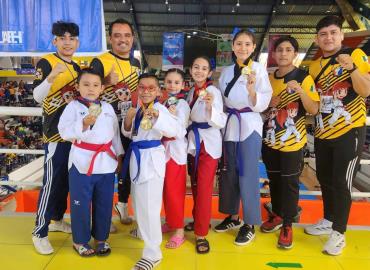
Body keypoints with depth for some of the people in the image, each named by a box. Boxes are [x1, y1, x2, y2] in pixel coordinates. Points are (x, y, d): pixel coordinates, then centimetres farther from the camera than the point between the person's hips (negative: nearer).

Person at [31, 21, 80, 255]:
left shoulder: (77, 67, 11)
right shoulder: (46, 62, -10)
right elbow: (37, 96, -22)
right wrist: (52, 75, -37)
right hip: (56, 132, -7)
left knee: (67, 180, 15)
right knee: (52, 182, -4)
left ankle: (57, 220, 32)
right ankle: (39, 233, 8)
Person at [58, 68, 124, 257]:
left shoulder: (108, 108, 9)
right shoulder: (73, 106, -3)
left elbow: (115, 133, 13)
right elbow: (64, 132, -13)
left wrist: (119, 153, 11)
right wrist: (83, 124, -27)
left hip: (106, 162, 4)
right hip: (82, 161, -3)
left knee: (104, 203, 14)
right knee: (81, 204, 8)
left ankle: (101, 238, 32)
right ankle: (80, 240, 28)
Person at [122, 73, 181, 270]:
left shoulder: (160, 109, -16)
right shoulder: (138, 109, 8)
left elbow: (179, 132, -29)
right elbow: (128, 133, 16)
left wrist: (157, 116, -43)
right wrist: (128, 119, -5)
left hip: (152, 158, -8)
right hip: (137, 157, 9)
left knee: (149, 205, -8)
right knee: (138, 201, 25)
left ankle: (152, 253, 6)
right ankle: (143, 231, 50)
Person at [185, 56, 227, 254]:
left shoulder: (213, 91, -13)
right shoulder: (191, 92, 8)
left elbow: (220, 122, -25)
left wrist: (210, 106, -41)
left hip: (209, 144, -7)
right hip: (192, 142, 7)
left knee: (204, 189, -4)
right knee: (195, 185, 16)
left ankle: (201, 234, 8)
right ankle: (198, 220, 35)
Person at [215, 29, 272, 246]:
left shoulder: (259, 69, -5)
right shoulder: (227, 71, 9)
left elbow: (261, 105, -10)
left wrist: (252, 90, -27)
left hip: (250, 126, -5)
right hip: (230, 125, 5)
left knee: (248, 175, -3)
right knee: (230, 173, 12)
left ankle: (249, 224, 12)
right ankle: (233, 217, 28)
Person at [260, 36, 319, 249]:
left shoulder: (304, 78, -7)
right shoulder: (269, 78, 7)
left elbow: (314, 110, -14)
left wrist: (300, 90, -28)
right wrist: (270, 103, -6)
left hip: (292, 141, -4)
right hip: (270, 139, 5)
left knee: (290, 183, 3)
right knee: (274, 180, 14)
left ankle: (288, 224, 17)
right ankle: (277, 215, 32)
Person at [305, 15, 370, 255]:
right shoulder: (315, 66, 8)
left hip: (350, 131, -6)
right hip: (323, 132, 6)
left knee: (341, 183, -3)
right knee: (324, 178, 15)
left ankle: (339, 233, 13)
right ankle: (328, 220, 34)